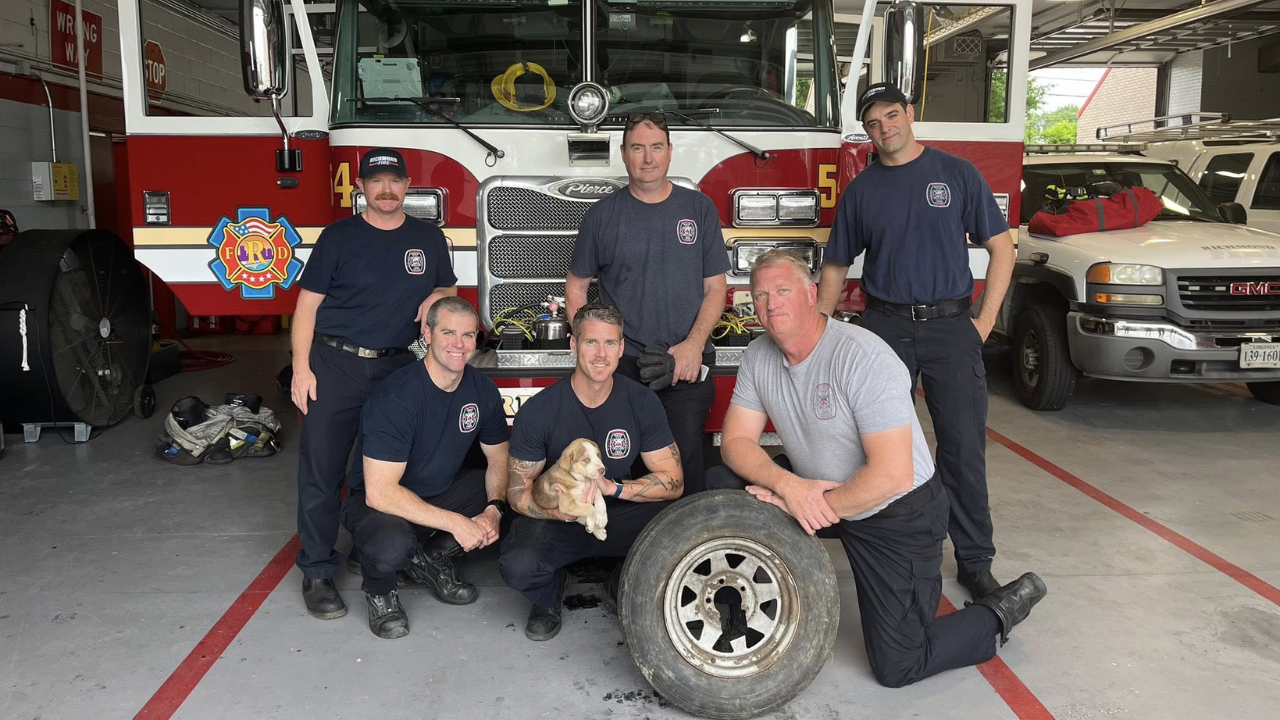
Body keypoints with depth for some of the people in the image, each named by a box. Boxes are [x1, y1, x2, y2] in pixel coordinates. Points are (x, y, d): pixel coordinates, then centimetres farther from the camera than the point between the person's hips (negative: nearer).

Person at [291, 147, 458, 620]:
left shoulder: (428, 238, 10)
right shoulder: (339, 237, 1)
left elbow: (448, 288, 21)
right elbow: (308, 304, 0)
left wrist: (435, 297, -4)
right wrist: (301, 367, -9)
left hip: (396, 368, 3)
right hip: (334, 367, -2)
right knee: (321, 469, -3)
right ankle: (317, 572, 6)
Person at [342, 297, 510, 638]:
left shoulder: (483, 389, -7)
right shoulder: (396, 398, -27)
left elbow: (499, 459, 2)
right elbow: (379, 492, -31)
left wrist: (494, 509, -19)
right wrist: (454, 522, -32)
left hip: (443, 491, 7)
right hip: (379, 503, -6)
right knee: (392, 546, -39)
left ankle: (431, 558, 5)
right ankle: (379, 591, 0)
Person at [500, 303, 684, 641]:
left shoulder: (642, 402, -8)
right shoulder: (539, 410, -13)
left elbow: (673, 481, -7)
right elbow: (517, 491, -9)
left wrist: (614, 487, -25)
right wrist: (560, 511, -31)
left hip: (621, 516, 2)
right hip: (556, 521, -1)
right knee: (517, 565, -33)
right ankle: (551, 591, 8)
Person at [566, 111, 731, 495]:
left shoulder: (699, 208, 5)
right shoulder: (603, 215, 4)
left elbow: (715, 287, 5)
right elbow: (576, 286, 11)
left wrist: (694, 344, -9)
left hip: (687, 366, 0)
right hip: (621, 364, 0)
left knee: (685, 461, -2)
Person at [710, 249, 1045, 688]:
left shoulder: (863, 357, -28)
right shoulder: (759, 356, -5)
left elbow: (892, 475, -31)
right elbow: (737, 442, -7)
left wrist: (808, 506, -25)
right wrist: (789, 485, -26)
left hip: (899, 514, -6)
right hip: (818, 494, 7)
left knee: (897, 667, -6)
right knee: (723, 482, -10)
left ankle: (1002, 610, 19)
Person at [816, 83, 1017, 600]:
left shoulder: (957, 174, 3)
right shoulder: (860, 191, 9)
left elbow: (1001, 246, 4)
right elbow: (836, 266, 14)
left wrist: (984, 321, -3)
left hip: (949, 325, -1)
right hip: (884, 325, 2)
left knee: (964, 446, -1)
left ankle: (975, 560, 11)